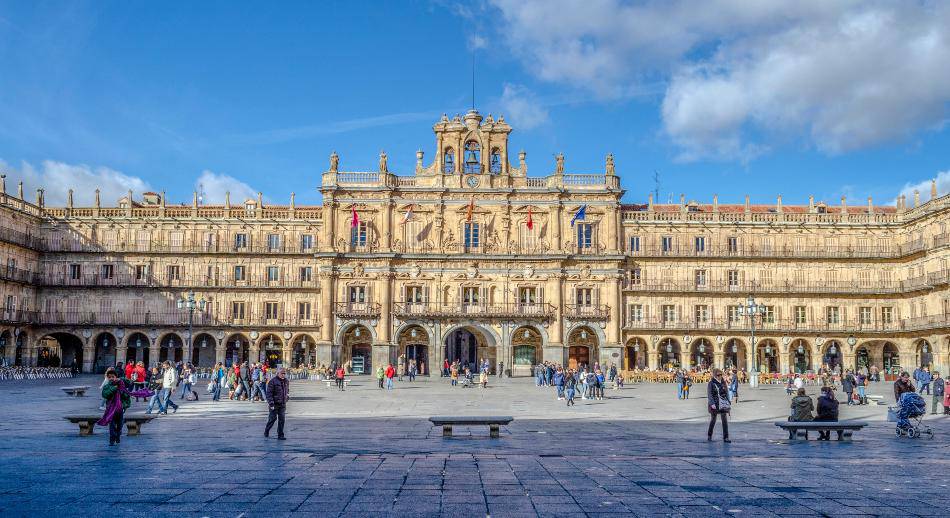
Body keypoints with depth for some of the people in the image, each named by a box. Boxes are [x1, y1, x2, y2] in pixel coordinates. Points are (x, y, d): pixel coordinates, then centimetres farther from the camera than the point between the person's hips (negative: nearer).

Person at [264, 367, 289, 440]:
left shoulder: (286, 381, 8)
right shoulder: (273, 381, -11)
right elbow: (269, 393, -13)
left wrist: (287, 398, 14)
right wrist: (271, 403, -17)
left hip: (283, 404, 5)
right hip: (274, 404, -5)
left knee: (281, 419, 2)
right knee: (272, 418, 2)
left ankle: (280, 435, 8)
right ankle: (266, 431, 26)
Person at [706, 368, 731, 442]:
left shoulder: (723, 382, 7)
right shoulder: (711, 383, -5)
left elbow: (727, 393, 11)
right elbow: (709, 394, -8)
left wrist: (729, 403, 5)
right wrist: (712, 403, -18)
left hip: (723, 403, 3)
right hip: (714, 404, -3)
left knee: (724, 420, -5)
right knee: (713, 419, 8)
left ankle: (726, 437, -3)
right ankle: (709, 435, 26)